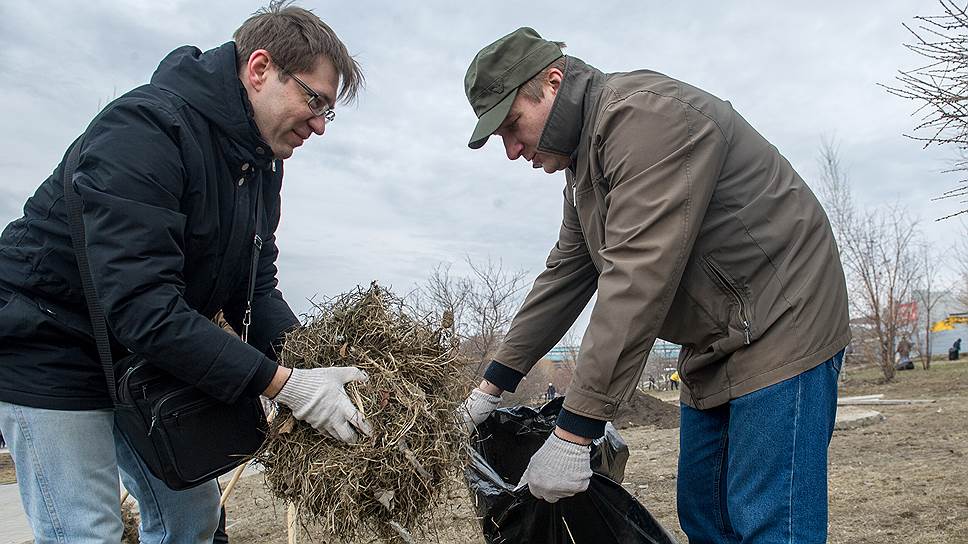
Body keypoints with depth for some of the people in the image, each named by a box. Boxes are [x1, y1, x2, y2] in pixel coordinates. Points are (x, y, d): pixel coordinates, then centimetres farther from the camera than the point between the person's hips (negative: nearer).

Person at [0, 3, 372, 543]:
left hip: (145, 357, 9)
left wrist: (313, 363, -17)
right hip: (51, 350, -8)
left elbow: (255, 290, 0)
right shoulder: (145, 128, -27)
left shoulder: (263, 163, 0)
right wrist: (284, 384, -35)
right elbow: (142, 305, -35)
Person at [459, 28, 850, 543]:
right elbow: (562, 279, 13)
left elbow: (637, 283, -29)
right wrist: (493, 383, 12)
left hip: (780, 331, -9)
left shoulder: (646, 114, -21)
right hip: (712, 347, 10)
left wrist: (572, 434, -28)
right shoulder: (583, 162, 11)